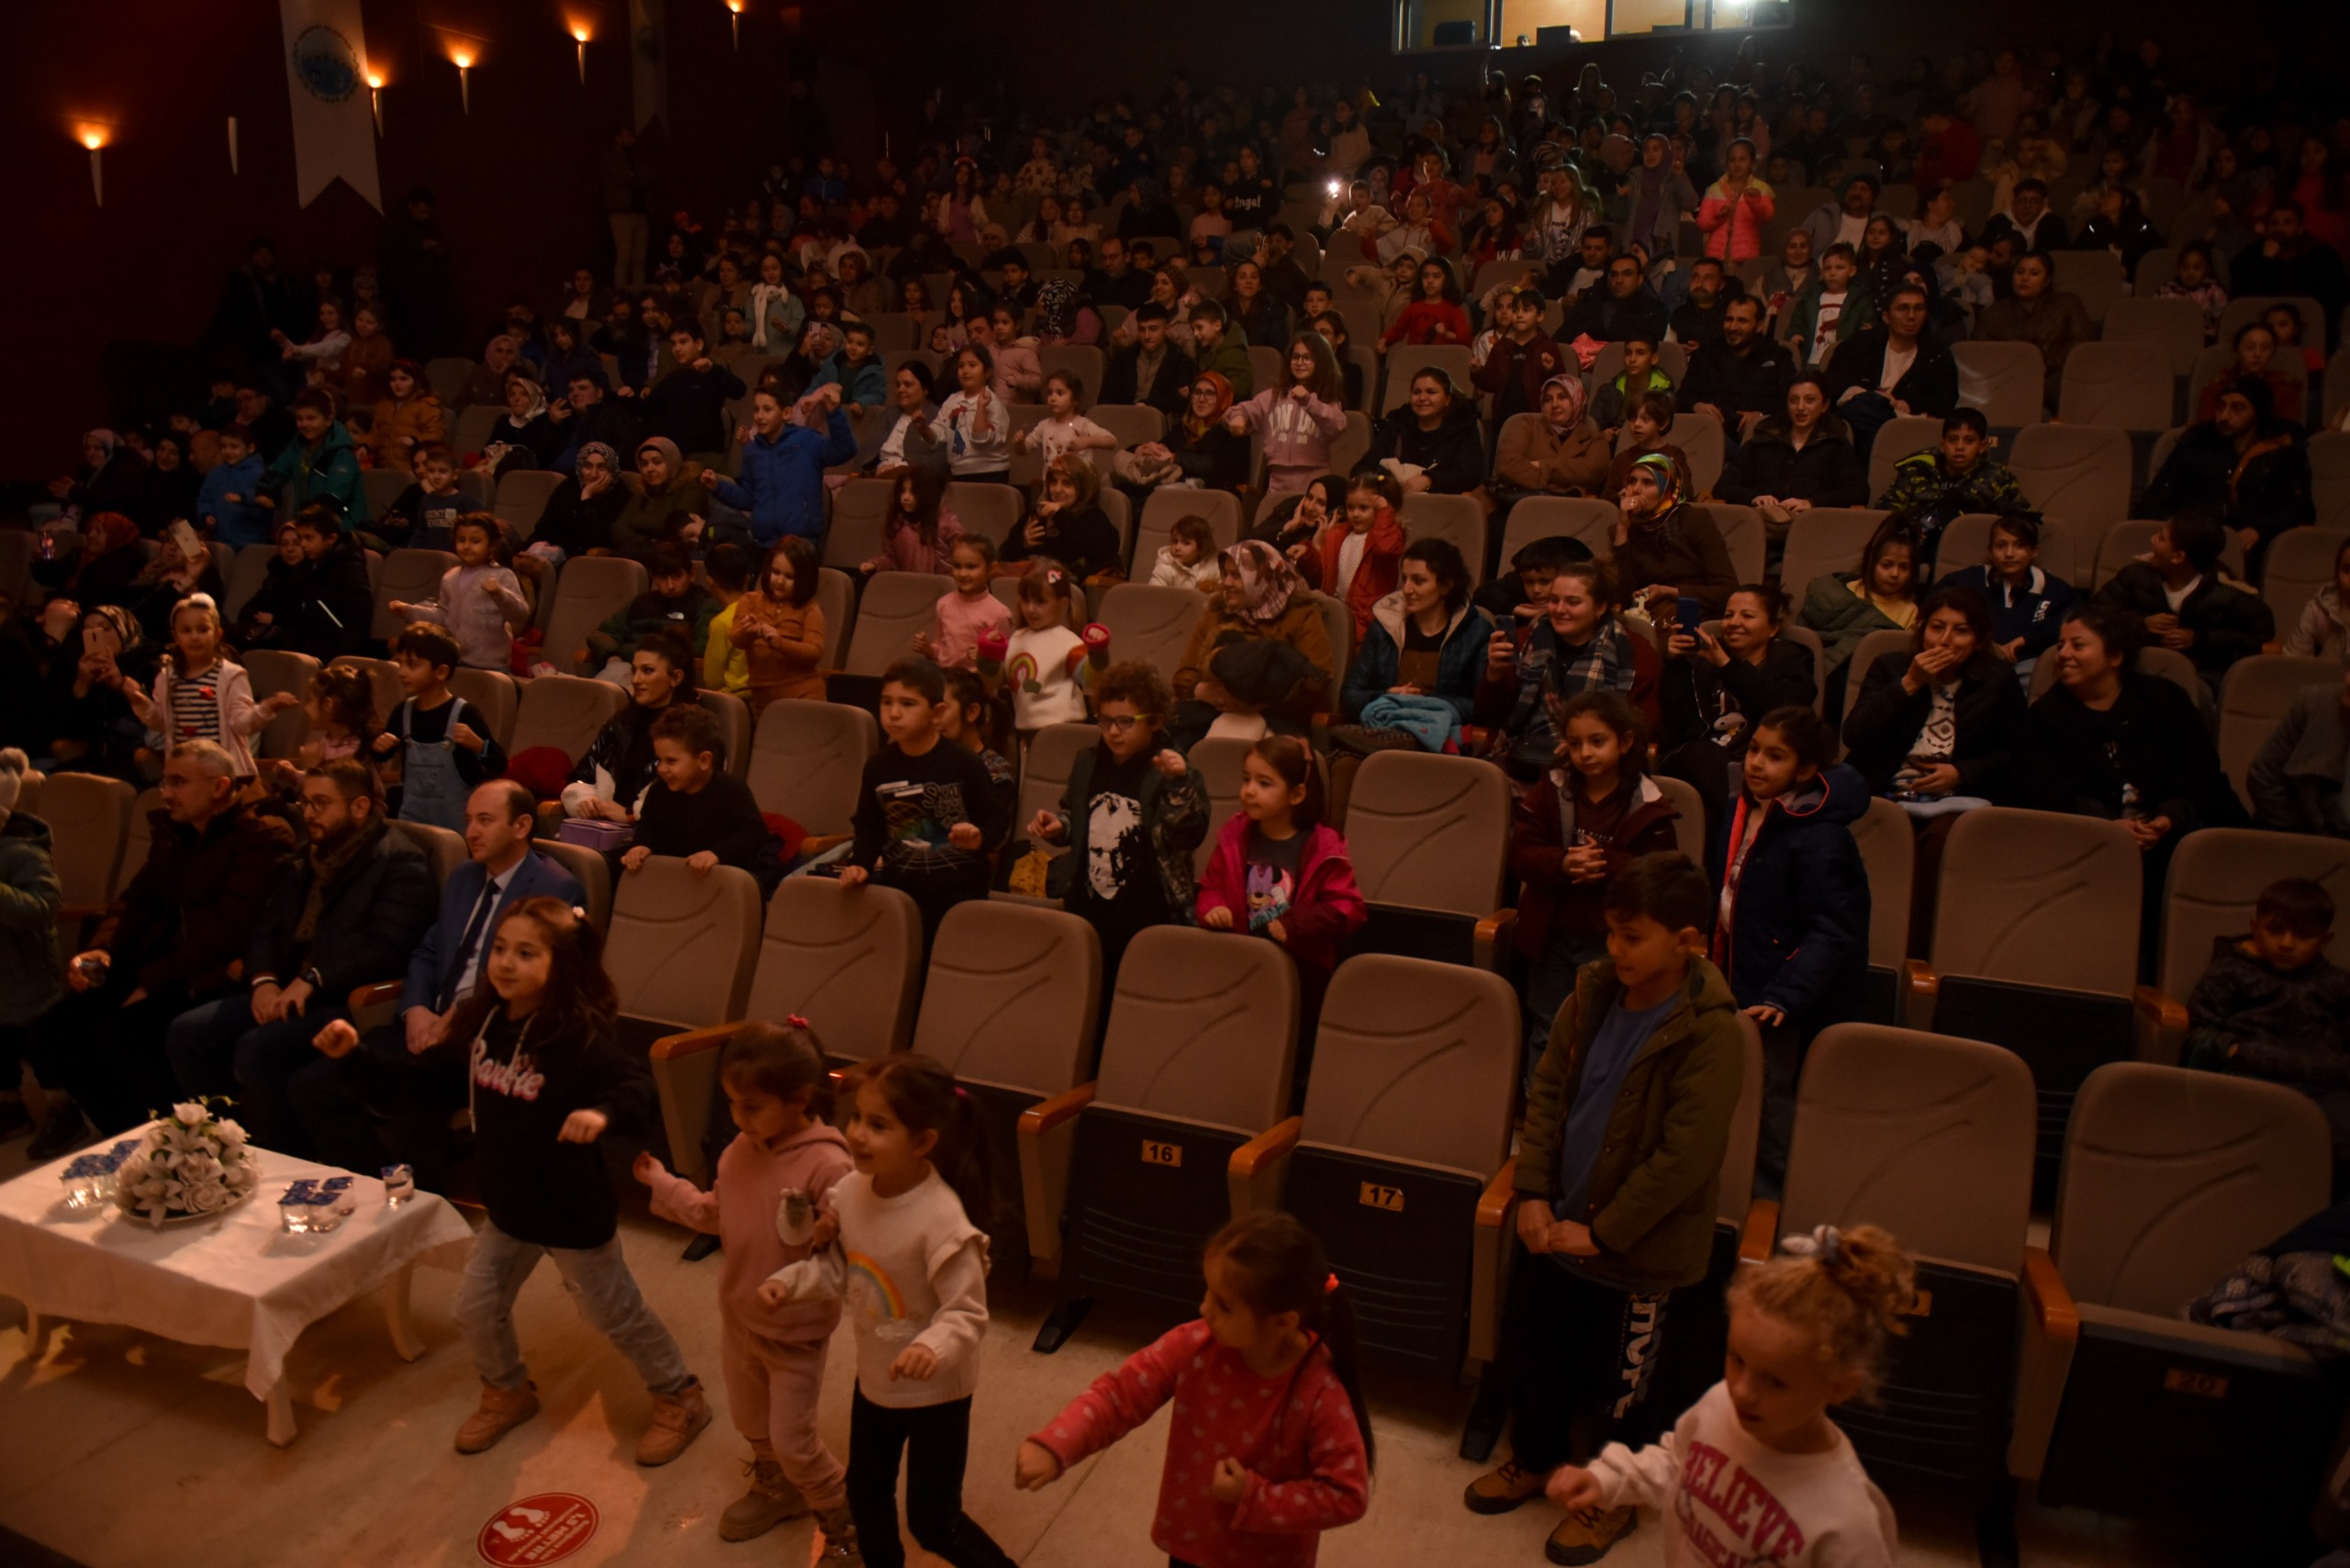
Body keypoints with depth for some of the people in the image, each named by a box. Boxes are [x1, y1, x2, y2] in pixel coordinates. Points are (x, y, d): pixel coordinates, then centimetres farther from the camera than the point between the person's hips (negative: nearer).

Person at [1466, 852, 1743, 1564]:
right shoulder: (1594, 994, -5)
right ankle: (1533, 1458, 47)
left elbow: (1684, 1156, -22)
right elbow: (1547, 1090, 2)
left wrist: (1602, 1233, -18)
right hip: (1555, 1224, 6)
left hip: (1635, 1247, -6)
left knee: (1613, 1379, 14)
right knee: (1530, 1349, 22)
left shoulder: (1710, 1035, -23)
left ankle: (1612, 1497, 39)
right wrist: (1534, 1194, -6)